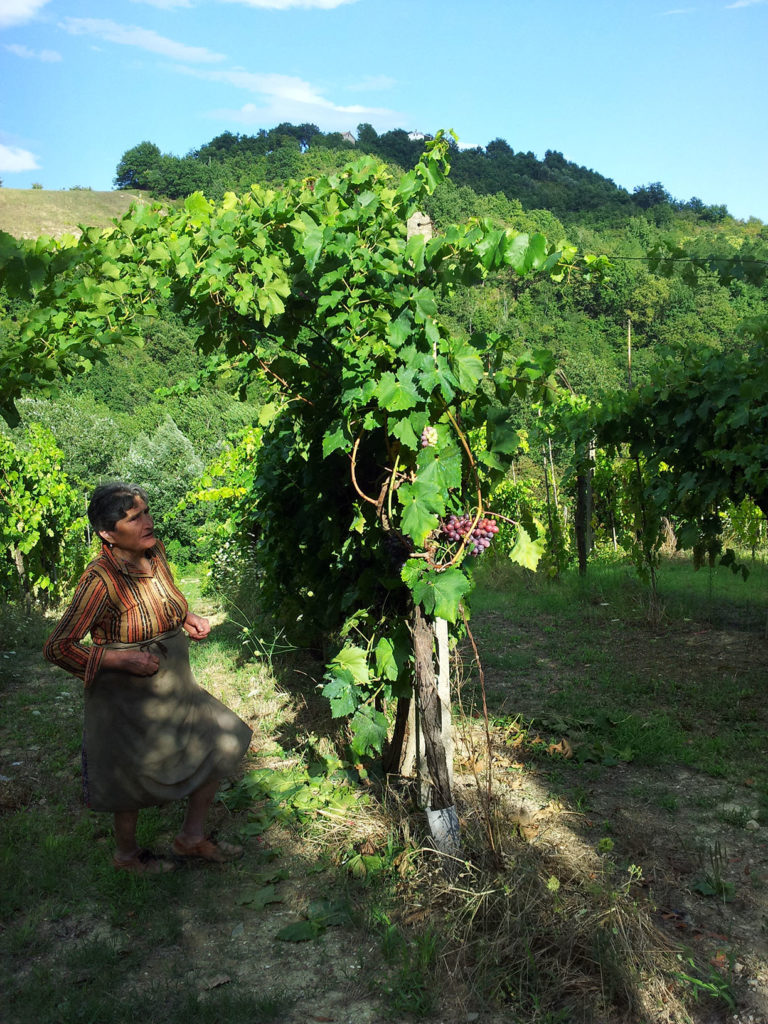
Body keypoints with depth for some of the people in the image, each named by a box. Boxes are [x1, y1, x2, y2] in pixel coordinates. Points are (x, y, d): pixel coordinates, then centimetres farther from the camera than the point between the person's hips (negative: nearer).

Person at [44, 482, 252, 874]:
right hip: (128, 697, -7)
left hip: (173, 688, 7)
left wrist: (186, 617, -2)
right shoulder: (101, 579, -27)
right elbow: (57, 647, -23)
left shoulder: (154, 552, -5)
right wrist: (123, 658, -25)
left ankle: (192, 837, 33)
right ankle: (127, 854, 43)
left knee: (222, 746, 13)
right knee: (134, 784, 13)